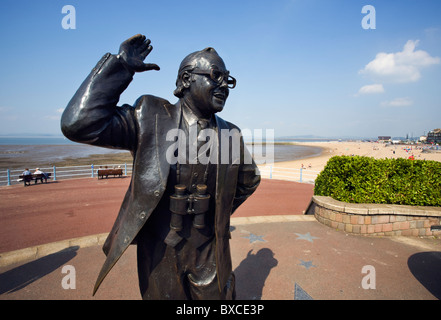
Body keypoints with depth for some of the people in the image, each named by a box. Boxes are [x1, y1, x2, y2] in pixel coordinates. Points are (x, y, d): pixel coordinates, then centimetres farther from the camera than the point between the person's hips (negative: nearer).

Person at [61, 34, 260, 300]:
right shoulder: (150, 118, -10)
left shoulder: (231, 134, -2)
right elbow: (80, 124, -22)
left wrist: (219, 213, 10)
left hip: (208, 251, 2)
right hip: (159, 252, -1)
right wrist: (121, 65, -18)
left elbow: (249, 180, 15)